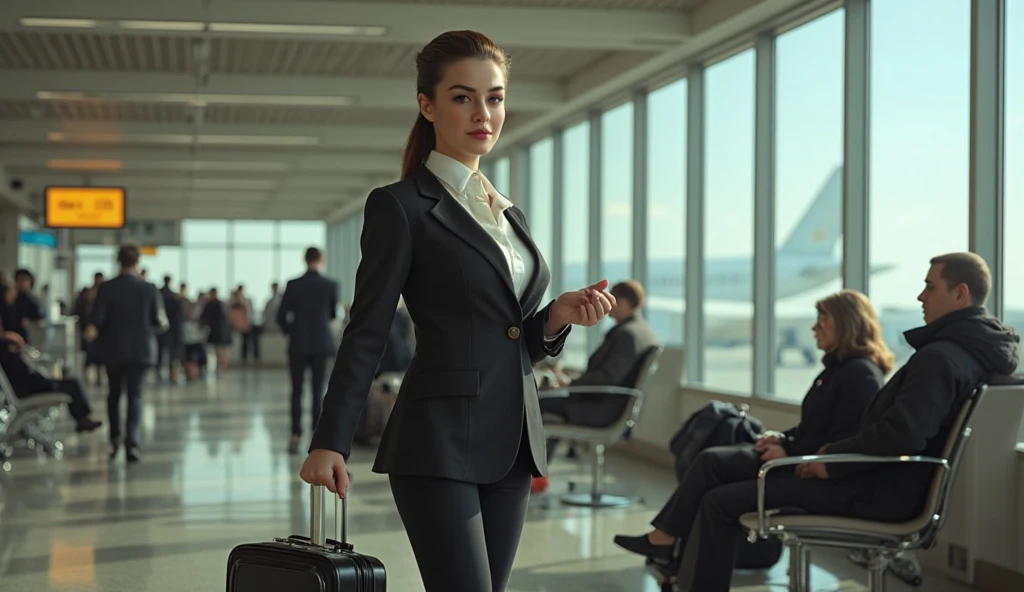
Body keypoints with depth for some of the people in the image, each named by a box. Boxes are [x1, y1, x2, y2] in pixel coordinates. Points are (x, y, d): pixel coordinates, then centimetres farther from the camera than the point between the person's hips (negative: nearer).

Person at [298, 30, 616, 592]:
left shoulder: (510, 214, 17)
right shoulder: (400, 206, -4)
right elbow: (366, 334, -6)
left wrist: (558, 315, -1)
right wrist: (328, 442, -12)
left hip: (510, 445, 7)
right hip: (439, 445, -7)